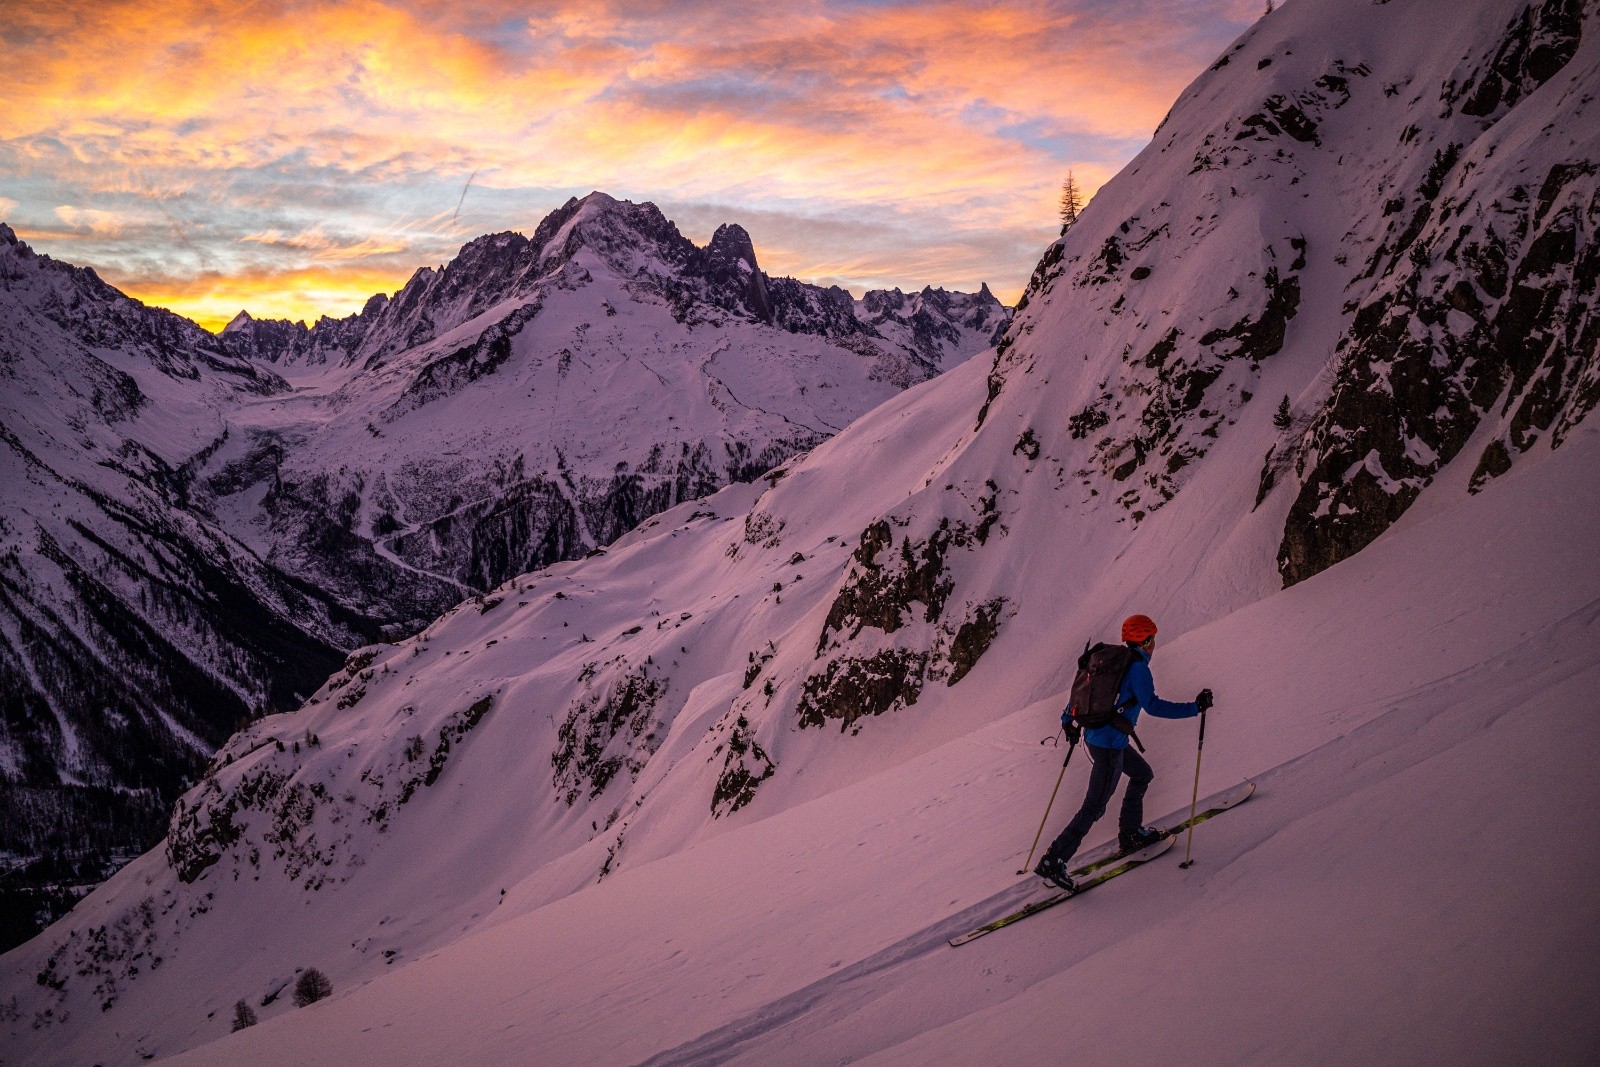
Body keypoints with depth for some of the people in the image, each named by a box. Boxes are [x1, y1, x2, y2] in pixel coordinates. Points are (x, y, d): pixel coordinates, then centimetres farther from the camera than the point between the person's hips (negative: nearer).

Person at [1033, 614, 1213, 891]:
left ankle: (1130, 832, 34)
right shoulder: (1137, 667, -16)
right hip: (1109, 746, -9)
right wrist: (1195, 708, -20)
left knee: (1142, 774, 27)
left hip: (1094, 735, 9)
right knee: (1094, 807, -3)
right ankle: (1053, 861, -5)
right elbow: (1152, 705, -25)